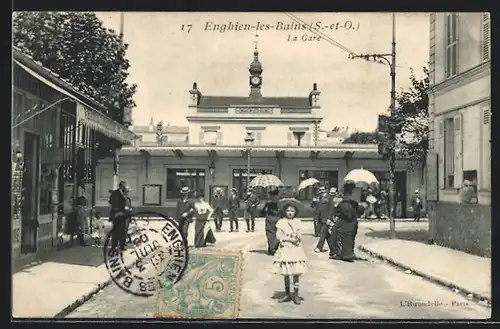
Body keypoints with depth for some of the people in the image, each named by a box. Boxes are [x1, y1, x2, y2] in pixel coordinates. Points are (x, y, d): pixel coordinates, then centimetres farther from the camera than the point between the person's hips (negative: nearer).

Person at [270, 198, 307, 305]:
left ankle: (296, 295, 8)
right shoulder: (281, 222, 0)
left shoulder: (297, 222, 5)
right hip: (285, 249, 0)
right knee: (285, 273, 8)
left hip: (296, 250, 0)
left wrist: (298, 237, -17)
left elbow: (299, 236, 5)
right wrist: (290, 239, -15)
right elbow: (278, 236, -6)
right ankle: (287, 294, 21)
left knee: (296, 273, 0)